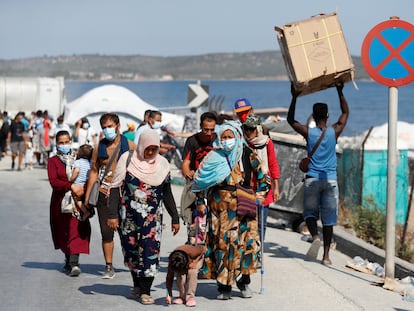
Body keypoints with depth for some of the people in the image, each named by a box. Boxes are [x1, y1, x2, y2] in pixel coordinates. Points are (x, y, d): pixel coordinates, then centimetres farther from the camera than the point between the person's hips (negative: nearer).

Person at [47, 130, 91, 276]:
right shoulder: (53, 161, 1)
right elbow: (53, 182, -12)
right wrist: (71, 186, -24)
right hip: (60, 201, 0)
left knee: (76, 230, -12)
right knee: (63, 232, 10)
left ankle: (74, 264, -18)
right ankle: (68, 259, 29)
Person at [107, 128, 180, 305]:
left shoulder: (162, 164, 3)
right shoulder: (127, 159, -3)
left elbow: (167, 193, 11)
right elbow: (116, 187, -4)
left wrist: (175, 218, 10)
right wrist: (112, 214, -10)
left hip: (152, 217, 1)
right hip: (129, 216, -1)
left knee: (150, 251, -9)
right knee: (132, 250, 8)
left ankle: (145, 291, -6)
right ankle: (137, 285, 26)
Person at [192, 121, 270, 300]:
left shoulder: (248, 155, 3)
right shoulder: (214, 157, 2)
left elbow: (262, 176, 12)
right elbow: (199, 180, 8)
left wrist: (260, 196, 6)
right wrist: (201, 200, 3)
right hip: (220, 207, 0)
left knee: (247, 241, -6)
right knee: (222, 243, -3)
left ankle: (244, 281, 13)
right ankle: (224, 286, 3)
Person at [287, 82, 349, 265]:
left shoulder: (308, 132, -4)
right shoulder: (334, 132, -1)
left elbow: (290, 120, 13)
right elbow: (345, 113, 16)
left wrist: (295, 98, 15)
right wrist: (340, 92, 19)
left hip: (312, 179, -1)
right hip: (330, 180, 1)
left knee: (310, 212, 13)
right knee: (328, 219, 3)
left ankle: (315, 236, -16)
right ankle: (326, 255, 2)